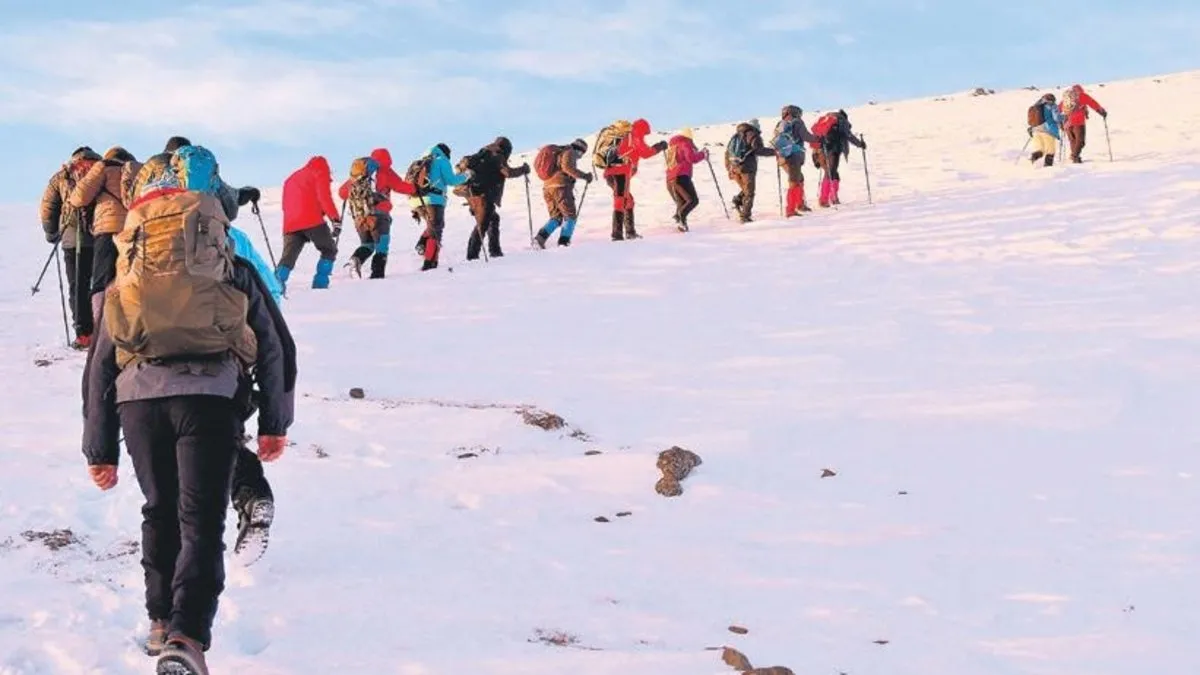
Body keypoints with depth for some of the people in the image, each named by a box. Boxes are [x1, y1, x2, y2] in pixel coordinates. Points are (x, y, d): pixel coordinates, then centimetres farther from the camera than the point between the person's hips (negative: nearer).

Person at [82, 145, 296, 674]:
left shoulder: (124, 285, 27)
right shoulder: (232, 274, 23)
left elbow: (98, 368, 26)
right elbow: (276, 348, 20)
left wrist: (100, 449, 29)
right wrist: (275, 423, 25)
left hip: (137, 396, 2)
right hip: (211, 395, -2)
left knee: (160, 511, 22)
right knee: (201, 520, -3)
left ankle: (162, 623, 29)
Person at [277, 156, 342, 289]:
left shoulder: (291, 179, 32)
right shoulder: (320, 173, 10)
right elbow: (325, 198, -6)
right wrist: (336, 219, -10)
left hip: (291, 224, 5)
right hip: (312, 221, -5)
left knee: (288, 258, 2)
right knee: (329, 250, 11)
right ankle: (320, 283, -3)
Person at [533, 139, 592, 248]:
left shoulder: (557, 152, 25)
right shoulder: (570, 153, -2)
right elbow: (567, 167, -20)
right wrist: (584, 176, -18)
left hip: (547, 187, 8)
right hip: (561, 187, -8)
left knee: (556, 217, 14)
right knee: (570, 216, 2)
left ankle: (541, 236, -6)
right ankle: (563, 242, -12)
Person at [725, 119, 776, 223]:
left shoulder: (735, 136, 20)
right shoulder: (753, 136, 1)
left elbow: (727, 152, 19)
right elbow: (759, 150, -14)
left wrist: (729, 169, 22)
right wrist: (774, 152, -7)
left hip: (733, 167, 6)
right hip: (746, 167, -6)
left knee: (745, 189, 22)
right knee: (749, 193, 2)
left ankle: (738, 199, -5)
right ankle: (745, 217, -5)